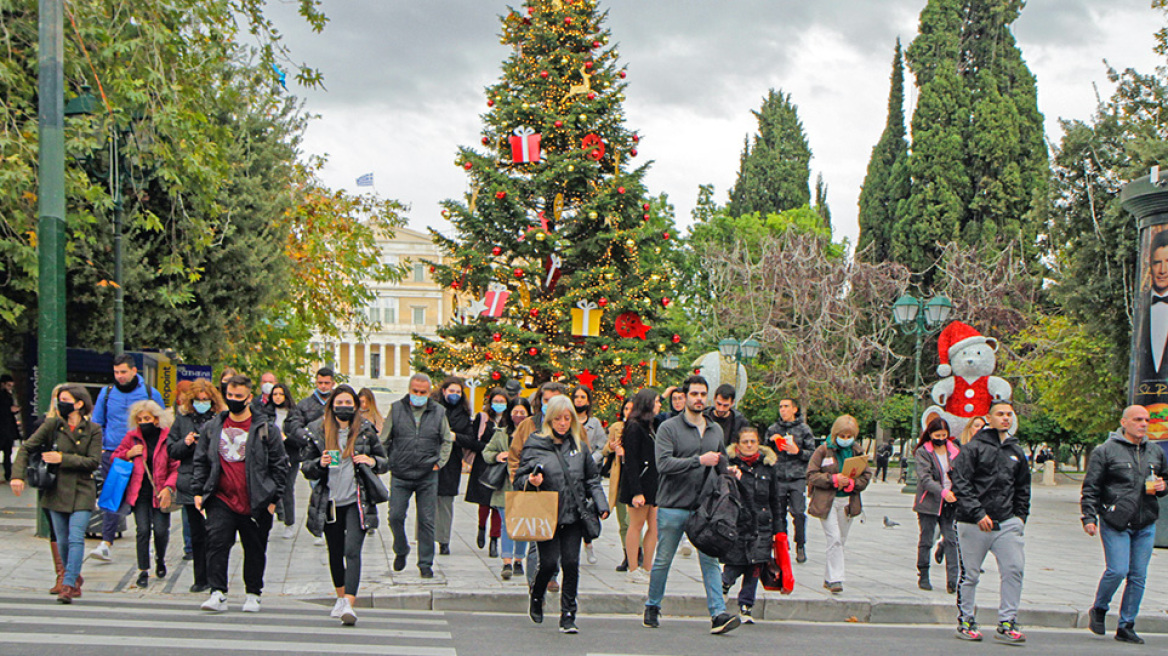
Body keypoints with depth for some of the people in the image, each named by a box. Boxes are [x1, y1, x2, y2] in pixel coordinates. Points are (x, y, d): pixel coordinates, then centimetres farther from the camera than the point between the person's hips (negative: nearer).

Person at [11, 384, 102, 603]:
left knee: (75, 538, -14)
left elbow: (94, 462, -7)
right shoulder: (52, 425, 2)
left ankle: (68, 586, -15)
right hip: (56, 491, 2)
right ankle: (75, 578, 29)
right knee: (62, 541, 8)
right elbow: (26, 448, -2)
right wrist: (18, 475, -15)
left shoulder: (93, 430, -1)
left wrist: (63, 459, -15)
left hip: (82, 492, -2)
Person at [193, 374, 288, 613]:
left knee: (255, 549, 6)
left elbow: (279, 464, 3)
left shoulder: (266, 429, 2)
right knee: (217, 543, -11)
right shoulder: (212, 428, 11)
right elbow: (201, 461, 16)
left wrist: (273, 498, -2)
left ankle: (253, 595, 19)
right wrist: (198, 491, 6)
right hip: (221, 499, 2)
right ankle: (218, 594, -8)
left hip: (255, 503, -2)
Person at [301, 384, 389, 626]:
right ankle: (341, 597, 35)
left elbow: (386, 462, 11)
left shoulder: (365, 430, 3)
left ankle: (349, 605, -22)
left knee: (352, 550, -16)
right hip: (329, 502, 2)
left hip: (357, 501, -2)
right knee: (335, 552, 14)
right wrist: (320, 463, -14)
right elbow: (306, 468, 7)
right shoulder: (318, 432, 4)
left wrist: (371, 461, -10)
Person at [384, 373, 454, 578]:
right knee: (395, 517, 0)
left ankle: (426, 563, 12)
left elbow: (447, 441, 15)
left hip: (428, 477, 0)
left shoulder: (438, 412, 4)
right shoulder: (397, 409, 3)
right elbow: (384, 441, 10)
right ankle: (401, 551, 26)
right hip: (400, 475, 0)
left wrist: (439, 462, 5)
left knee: (427, 521, 2)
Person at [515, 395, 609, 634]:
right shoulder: (534, 444, 1)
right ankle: (536, 597, 25)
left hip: (574, 516, 3)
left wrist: (601, 504, 8)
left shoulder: (579, 446, 12)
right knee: (549, 563, -7)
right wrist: (531, 481, -18)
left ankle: (568, 616, 5)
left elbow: (592, 478, 19)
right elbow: (519, 479, 4)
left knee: (571, 563, -5)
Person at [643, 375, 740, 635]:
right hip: (672, 506, -4)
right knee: (663, 560, 6)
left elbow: (722, 467, 26)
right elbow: (663, 463, -17)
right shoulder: (668, 428, -4)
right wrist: (699, 460, -20)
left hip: (704, 507, 4)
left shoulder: (715, 430, 15)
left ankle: (718, 614, -7)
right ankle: (652, 607, 23)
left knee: (710, 560, -4)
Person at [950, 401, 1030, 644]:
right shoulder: (973, 448, -3)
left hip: (1007, 523, 4)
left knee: (1014, 570, -8)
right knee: (970, 575, 3)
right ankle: (965, 622, 17)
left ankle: (1007, 623, 0)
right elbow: (960, 483, -9)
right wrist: (978, 514, -15)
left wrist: (1020, 516, 13)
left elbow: (1023, 488, 25)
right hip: (973, 524, -4)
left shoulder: (1017, 452, 14)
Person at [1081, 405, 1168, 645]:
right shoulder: (1105, 451, -2)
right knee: (1117, 571, -13)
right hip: (1115, 523, -5)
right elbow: (1090, 488, -2)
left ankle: (1126, 626, 14)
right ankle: (1098, 610, 14)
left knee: (1138, 576, 4)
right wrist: (1089, 517, -9)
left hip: (1146, 525, 5)